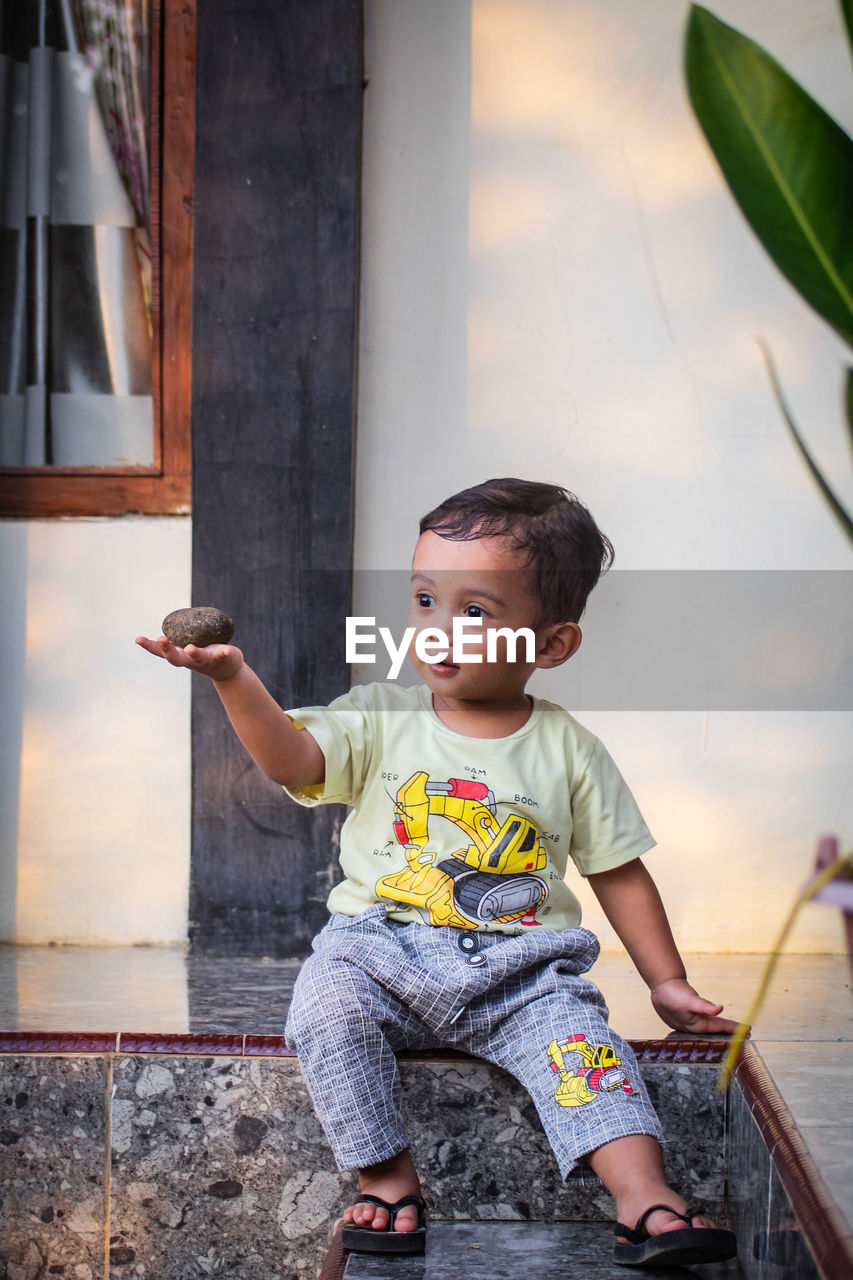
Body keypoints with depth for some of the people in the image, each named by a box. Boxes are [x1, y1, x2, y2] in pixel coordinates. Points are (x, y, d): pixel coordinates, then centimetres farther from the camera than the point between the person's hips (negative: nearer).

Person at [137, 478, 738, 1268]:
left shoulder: (568, 751, 6)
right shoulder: (381, 717, 5)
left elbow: (618, 873, 12)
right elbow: (291, 759, -12)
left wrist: (667, 983, 10)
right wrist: (235, 681, -28)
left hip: (518, 967, 0)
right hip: (382, 945, 1)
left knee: (575, 1029, -28)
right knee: (325, 1007, -28)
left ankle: (646, 1201, -32)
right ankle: (387, 1178, -17)